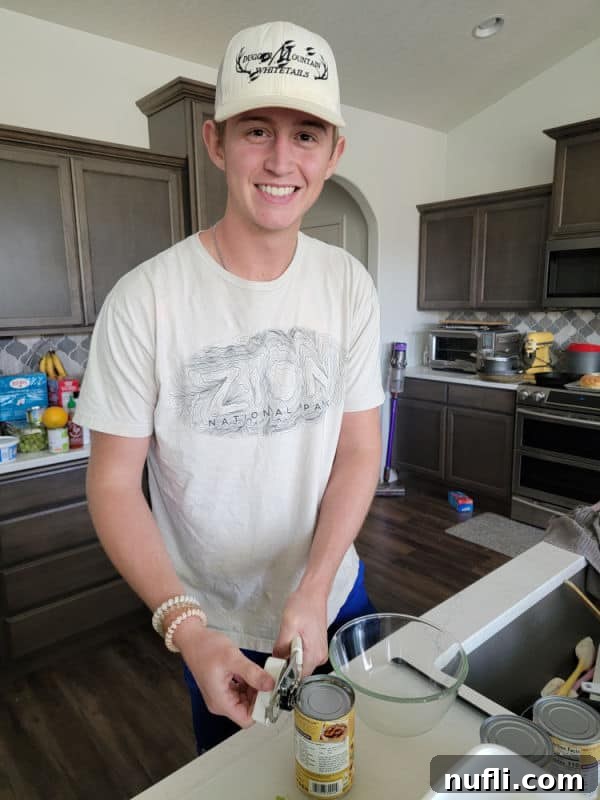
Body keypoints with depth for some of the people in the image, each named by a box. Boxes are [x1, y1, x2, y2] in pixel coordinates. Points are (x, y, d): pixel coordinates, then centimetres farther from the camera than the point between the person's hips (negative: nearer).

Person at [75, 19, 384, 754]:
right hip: (218, 629, -2)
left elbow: (359, 447, -7)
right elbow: (114, 483, -15)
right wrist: (184, 624, -25)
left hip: (336, 599, 3)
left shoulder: (347, 285, -9)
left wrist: (313, 589, -17)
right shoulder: (145, 300, -20)